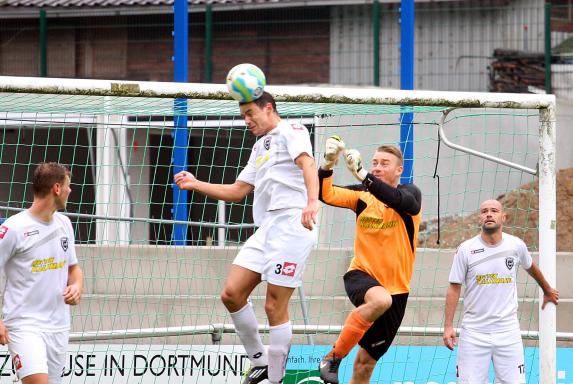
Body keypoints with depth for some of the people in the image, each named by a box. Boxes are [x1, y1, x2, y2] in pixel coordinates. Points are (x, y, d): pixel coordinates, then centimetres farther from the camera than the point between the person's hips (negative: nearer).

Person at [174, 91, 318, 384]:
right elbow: (238, 191, 33)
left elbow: (308, 165, -17)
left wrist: (311, 201, -34)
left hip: (292, 225, -9)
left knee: (275, 307, -9)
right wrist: (195, 184, 25)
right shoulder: (260, 148, 28)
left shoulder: (291, 132, 2)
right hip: (266, 228, 9)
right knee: (231, 294, 1)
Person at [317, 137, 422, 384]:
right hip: (361, 275, -1)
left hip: (396, 288, 1)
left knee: (366, 362, 4)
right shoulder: (363, 196, 3)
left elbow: (397, 199, -27)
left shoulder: (411, 193, -4)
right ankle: (333, 357, -28)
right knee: (380, 299, -38)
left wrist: (362, 174, -38)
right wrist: (327, 164, -27)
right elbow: (327, 195, -10)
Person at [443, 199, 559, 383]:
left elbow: (530, 267, 23)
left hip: (507, 332, 1)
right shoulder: (466, 249, -3)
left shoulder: (516, 245, 2)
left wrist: (547, 290, 39)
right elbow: (454, 288, 0)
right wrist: (448, 326, -6)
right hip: (474, 332, -1)